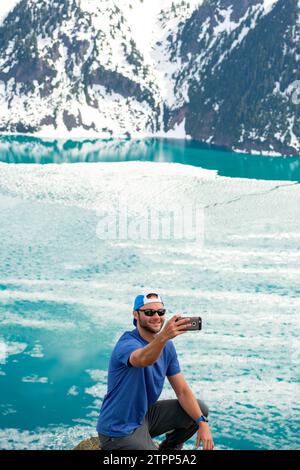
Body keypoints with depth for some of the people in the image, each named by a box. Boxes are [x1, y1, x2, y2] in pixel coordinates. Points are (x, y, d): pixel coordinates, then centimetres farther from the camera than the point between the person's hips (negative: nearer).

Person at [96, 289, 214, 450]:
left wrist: (203, 422, -13)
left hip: (144, 415, 8)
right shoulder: (127, 344, -22)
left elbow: (183, 391, 1)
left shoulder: (167, 346, 1)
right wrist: (163, 336, -67)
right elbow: (143, 359, -47)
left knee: (200, 409, 2)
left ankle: (169, 447, 20)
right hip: (118, 430, -8)